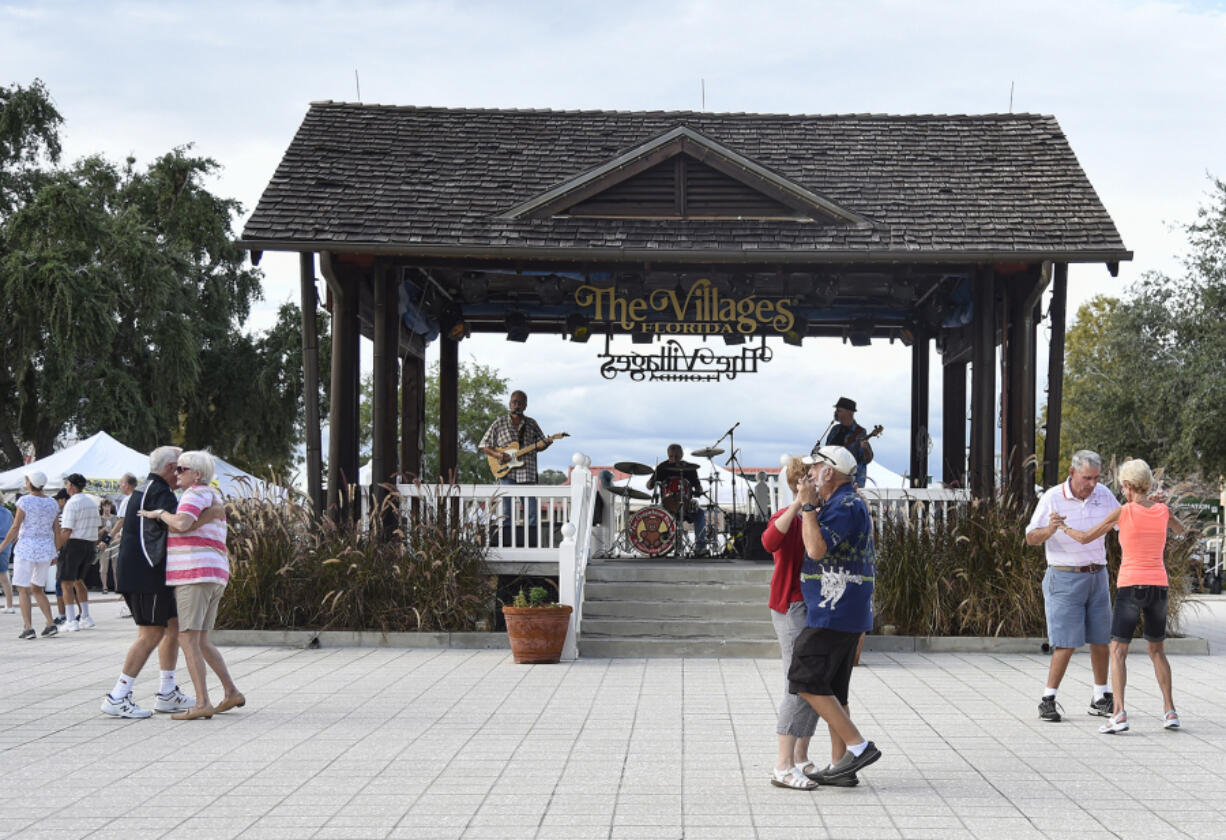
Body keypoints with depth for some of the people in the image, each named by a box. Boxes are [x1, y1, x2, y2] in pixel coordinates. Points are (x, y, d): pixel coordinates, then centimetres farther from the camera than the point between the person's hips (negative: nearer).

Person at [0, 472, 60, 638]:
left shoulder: (25, 501, -11)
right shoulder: (52, 503, 4)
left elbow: (15, 528, -11)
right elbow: (55, 530, 8)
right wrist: (54, 553, 17)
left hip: (26, 549, -5)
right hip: (45, 549, 5)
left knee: (22, 590, 3)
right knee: (37, 590, 16)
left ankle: (28, 628, -6)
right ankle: (51, 624, 2)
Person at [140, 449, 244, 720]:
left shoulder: (196, 493, -7)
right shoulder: (213, 497, 22)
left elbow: (182, 523, -24)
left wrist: (159, 513, -8)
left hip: (194, 575, -10)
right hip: (216, 577, 10)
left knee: (188, 640, -9)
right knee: (201, 642, 17)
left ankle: (202, 703, -14)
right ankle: (232, 693, 16)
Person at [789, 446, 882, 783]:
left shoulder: (846, 505, -15)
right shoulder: (850, 502, 19)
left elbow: (816, 549, -25)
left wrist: (808, 505, -16)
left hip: (834, 613, -11)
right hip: (846, 615, 11)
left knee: (806, 681, -9)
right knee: (832, 688, 11)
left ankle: (858, 745, -9)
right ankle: (840, 765, 13)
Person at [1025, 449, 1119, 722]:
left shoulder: (1103, 495, 1)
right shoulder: (1052, 498, -12)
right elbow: (1031, 539, -10)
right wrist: (1049, 529, -32)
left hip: (1097, 577, 5)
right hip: (1065, 579, -5)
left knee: (1100, 640, 9)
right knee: (1067, 643, -10)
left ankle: (1101, 699, 22)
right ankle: (1048, 701, -1)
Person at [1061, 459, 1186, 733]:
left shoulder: (1122, 512, -7)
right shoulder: (1163, 511, 4)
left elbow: (1085, 538, 1)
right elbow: (1180, 529, 30)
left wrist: (1061, 526, 19)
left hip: (1130, 586, -4)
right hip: (1159, 587, 4)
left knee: (1118, 651, 0)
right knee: (1157, 650, 19)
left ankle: (1119, 713, -14)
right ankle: (1170, 711, 13)